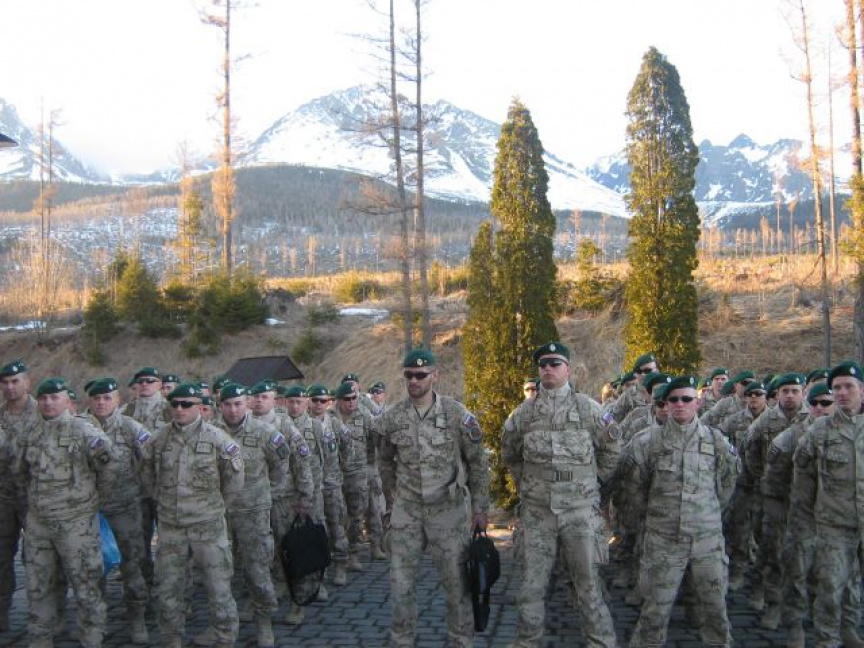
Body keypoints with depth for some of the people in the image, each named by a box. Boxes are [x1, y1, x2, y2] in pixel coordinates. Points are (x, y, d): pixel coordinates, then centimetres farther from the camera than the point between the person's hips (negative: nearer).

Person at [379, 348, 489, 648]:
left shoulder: (457, 413, -8)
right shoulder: (392, 416, -1)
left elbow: (478, 463, -2)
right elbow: (385, 462, 13)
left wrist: (480, 508, -3)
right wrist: (391, 501, 13)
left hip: (449, 510, -2)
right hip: (406, 511, 2)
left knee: (456, 581, 6)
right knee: (401, 583, 8)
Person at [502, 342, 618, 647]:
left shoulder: (588, 408, -2)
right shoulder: (524, 412, 3)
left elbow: (610, 451, 9)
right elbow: (509, 454, 19)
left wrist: (590, 482, 10)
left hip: (580, 509, -2)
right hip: (536, 510, 2)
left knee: (588, 579, 6)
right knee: (531, 581, 7)